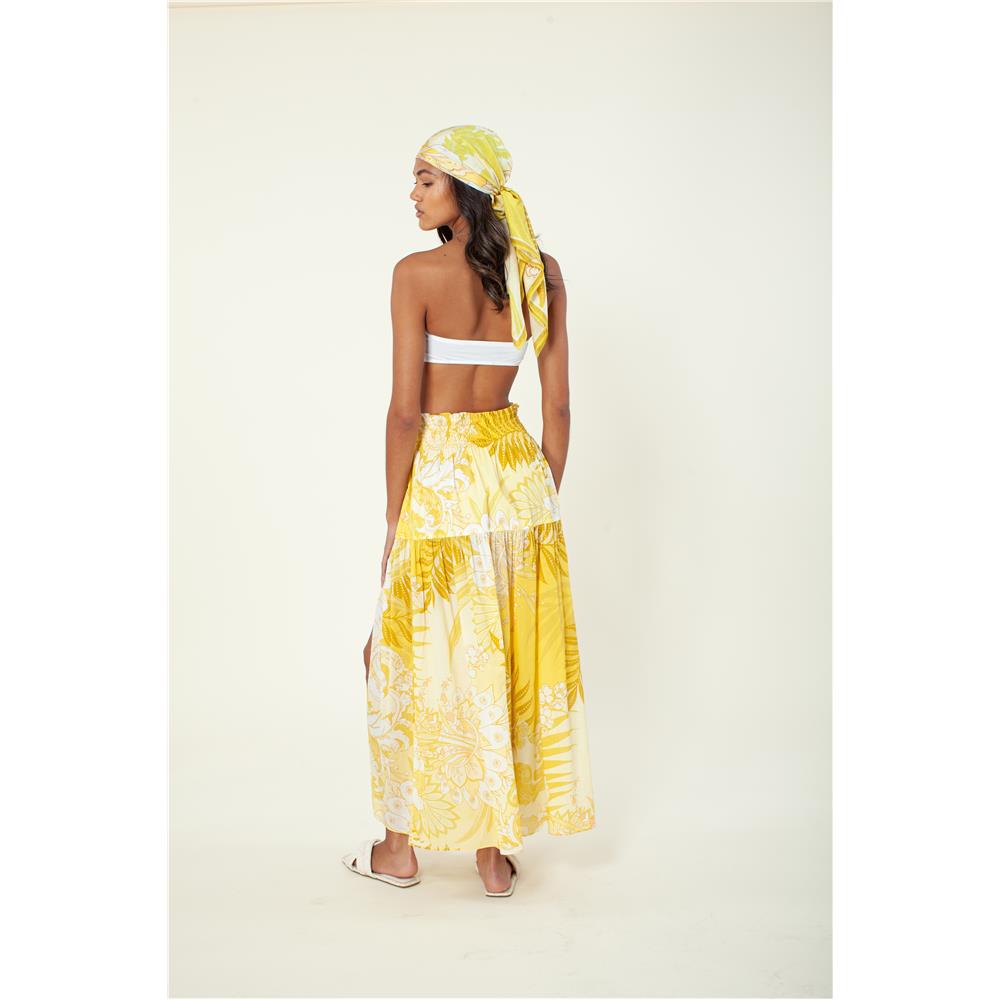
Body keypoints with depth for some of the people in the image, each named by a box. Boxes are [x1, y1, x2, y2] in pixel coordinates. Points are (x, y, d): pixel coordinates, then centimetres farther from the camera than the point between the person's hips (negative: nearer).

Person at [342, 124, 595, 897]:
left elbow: (406, 410, -14)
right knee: (514, 662, 13)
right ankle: (497, 853, 24)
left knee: (414, 661, 11)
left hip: (440, 478, -4)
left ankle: (400, 848, 27)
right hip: (518, 471, 5)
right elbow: (558, 405, 3)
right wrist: (545, 499, 12)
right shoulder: (542, 273, 2)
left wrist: (393, 517, -5)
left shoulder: (418, 273, -13)